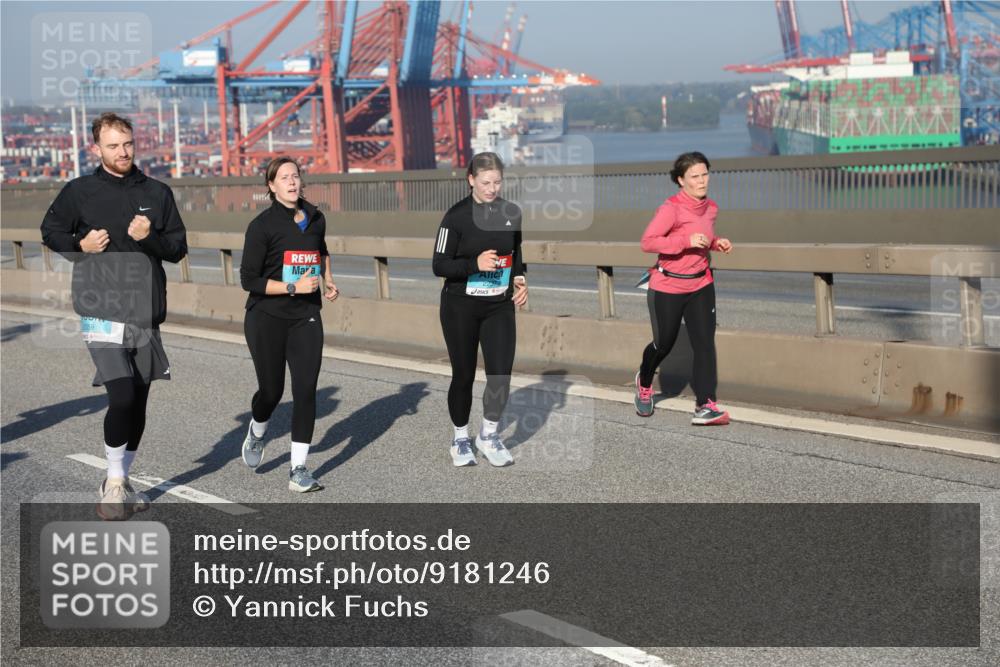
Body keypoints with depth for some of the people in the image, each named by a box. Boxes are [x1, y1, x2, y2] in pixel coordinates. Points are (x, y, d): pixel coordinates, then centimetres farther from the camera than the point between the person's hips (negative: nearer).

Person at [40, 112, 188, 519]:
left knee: (138, 403, 10)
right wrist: (81, 245, -8)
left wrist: (149, 238, -12)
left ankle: (120, 484, 26)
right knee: (122, 397, -17)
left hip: (146, 315, 4)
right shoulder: (79, 191, 0)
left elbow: (179, 247, 8)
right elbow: (50, 232, 11)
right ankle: (114, 483, 1)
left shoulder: (157, 193, 8)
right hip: (102, 314, -4)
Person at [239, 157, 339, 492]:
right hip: (267, 319, -3)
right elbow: (249, 279, -13)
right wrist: (294, 287, -20)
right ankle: (256, 432, 41)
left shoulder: (316, 219, 6)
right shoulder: (262, 225, -10)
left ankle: (299, 469, -2)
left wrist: (328, 280, 14)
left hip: (306, 318, 4)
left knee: (305, 390, -7)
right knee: (271, 390, 5)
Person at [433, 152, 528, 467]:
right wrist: (475, 264, -25)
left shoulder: (512, 212, 3)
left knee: (501, 372, -6)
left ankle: (489, 435, 15)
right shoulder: (457, 215, -10)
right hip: (461, 308, -3)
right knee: (463, 375, 6)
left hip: (499, 306, 3)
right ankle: (460, 438, 26)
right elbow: (439, 266, -10)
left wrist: (520, 280, 0)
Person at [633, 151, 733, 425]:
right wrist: (686, 241, -32)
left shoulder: (710, 207, 3)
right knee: (664, 343, 11)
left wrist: (717, 242, 0)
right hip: (667, 288, -5)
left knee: (705, 343, -7)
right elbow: (647, 242, -25)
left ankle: (705, 405, -7)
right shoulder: (671, 208, -20)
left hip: (701, 285, 5)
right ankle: (644, 382, 42)